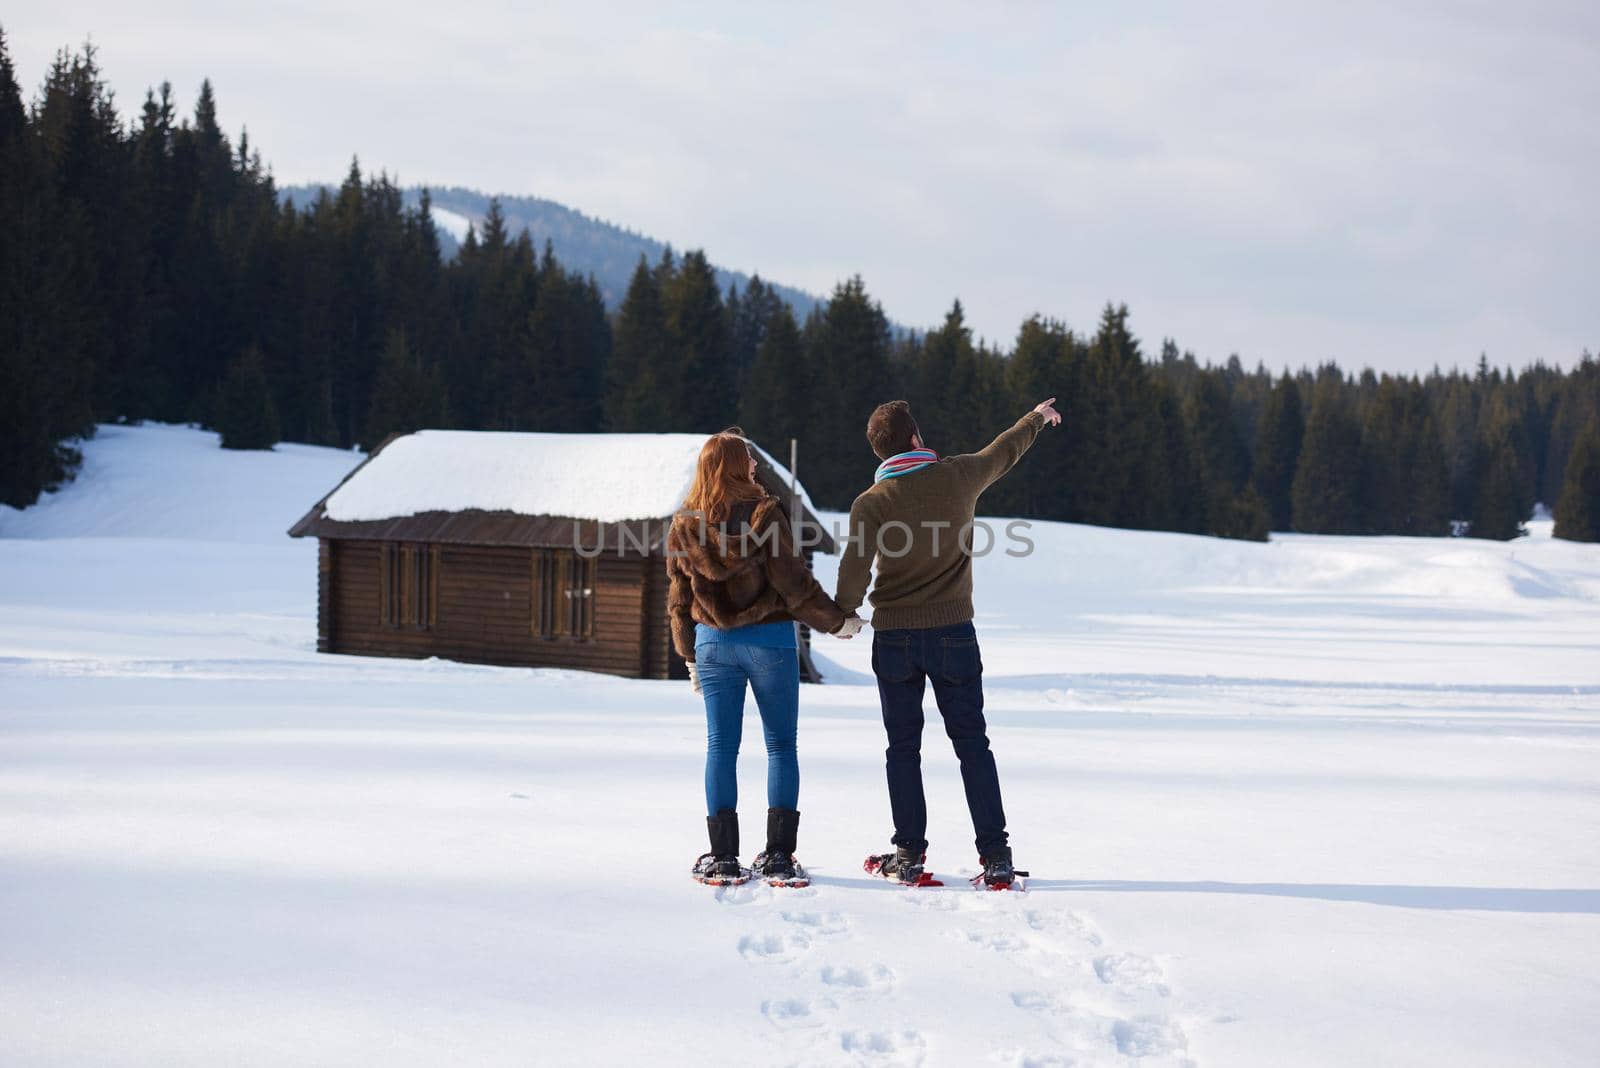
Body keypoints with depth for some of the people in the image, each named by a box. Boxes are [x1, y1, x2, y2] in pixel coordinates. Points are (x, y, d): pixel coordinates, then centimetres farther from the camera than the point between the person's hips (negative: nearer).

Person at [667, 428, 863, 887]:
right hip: (769, 639, -3)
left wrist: (690, 657, 17)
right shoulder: (764, 513, -10)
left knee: (721, 746, 7)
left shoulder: (683, 525, 2)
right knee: (781, 744, 5)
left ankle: (723, 857, 4)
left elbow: (679, 597, 8)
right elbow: (794, 582, -11)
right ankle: (778, 857, 0)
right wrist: (838, 621, 2)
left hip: (712, 642, 3)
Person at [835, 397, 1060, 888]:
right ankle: (995, 855, 3)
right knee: (972, 744, 6)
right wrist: (1039, 417, 35)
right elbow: (1006, 450, 17)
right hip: (953, 632, 1)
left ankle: (909, 852, 9)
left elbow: (854, 571, -15)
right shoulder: (957, 477, -2)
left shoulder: (871, 503, -7)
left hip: (894, 636, -1)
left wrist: (842, 616, 3)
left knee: (903, 747, 9)